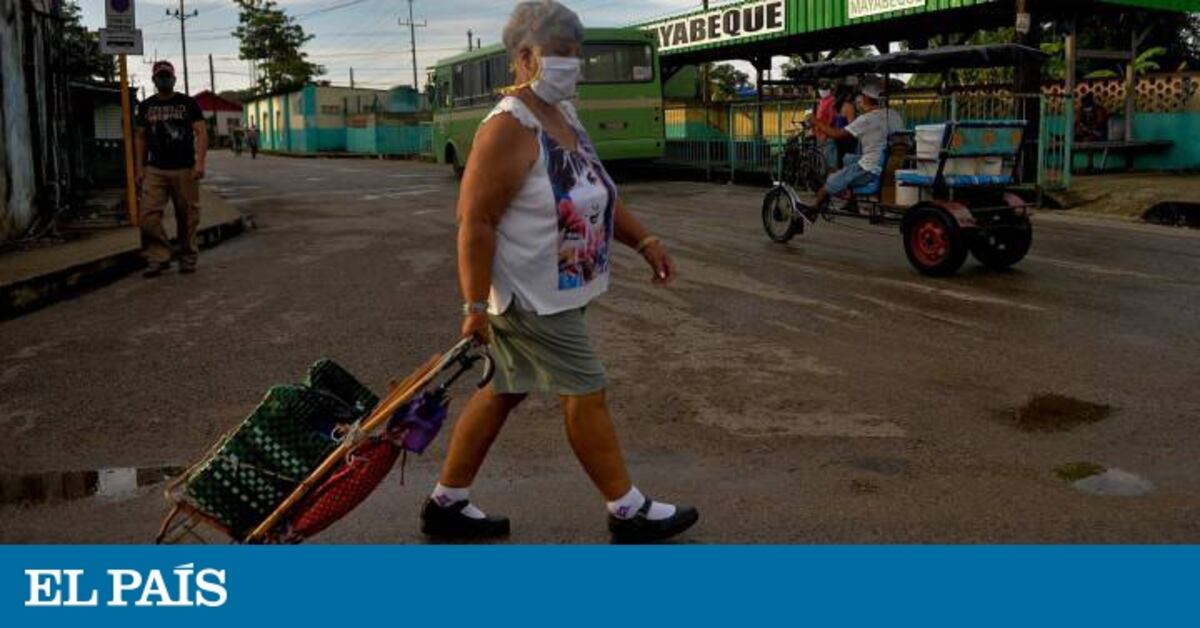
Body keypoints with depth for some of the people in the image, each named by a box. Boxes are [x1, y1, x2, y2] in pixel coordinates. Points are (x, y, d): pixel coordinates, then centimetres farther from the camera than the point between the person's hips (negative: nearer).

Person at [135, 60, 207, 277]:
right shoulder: (146, 106, 13)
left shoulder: (187, 103, 5)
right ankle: (159, 257, -2)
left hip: (184, 170, -2)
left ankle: (188, 258, 13)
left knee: (187, 217, 0)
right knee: (149, 216, -9)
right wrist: (139, 167, 10)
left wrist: (200, 162, -15)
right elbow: (140, 137, 18)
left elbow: (201, 133, -3)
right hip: (155, 170, 2)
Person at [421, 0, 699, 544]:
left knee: (504, 392, 15)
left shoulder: (564, 116, 10)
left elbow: (599, 193, 19)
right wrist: (476, 306, -25)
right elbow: (475, 220, -23)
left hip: (550, 294, 10)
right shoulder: (510, 128, -21)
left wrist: (643, 240, 10)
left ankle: (447, 504, 28)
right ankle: (629, 513, 18)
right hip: (531, 298, -10)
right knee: (586, 394, 1)